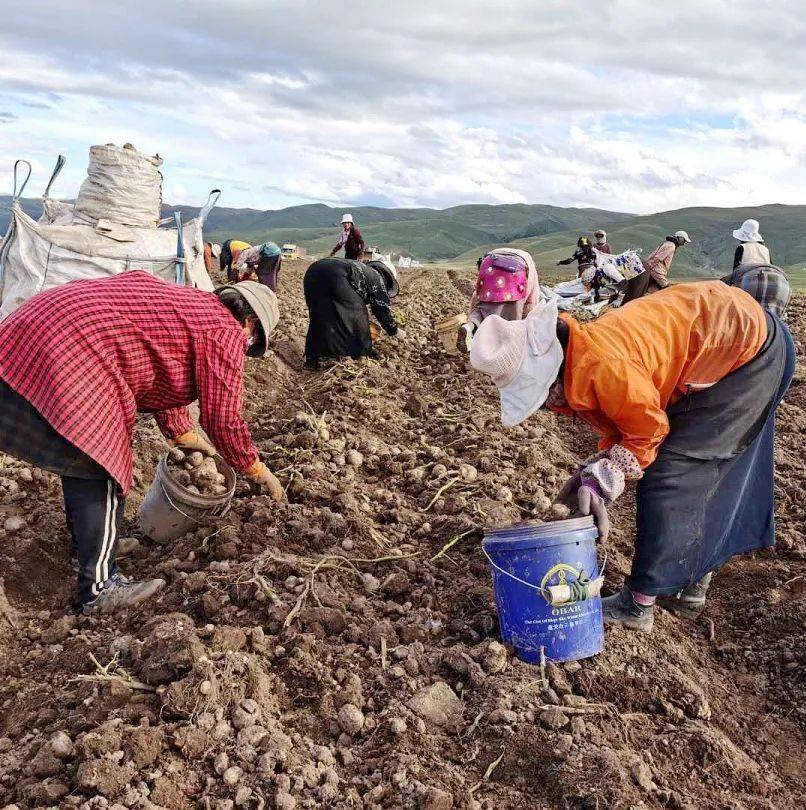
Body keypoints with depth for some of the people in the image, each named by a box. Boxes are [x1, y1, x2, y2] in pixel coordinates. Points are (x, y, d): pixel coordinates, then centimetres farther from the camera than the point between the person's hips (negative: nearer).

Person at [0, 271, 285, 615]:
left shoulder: (190, 304, 23)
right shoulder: (225, 332, -4)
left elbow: (164, 386, 33)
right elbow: (223, 420, -3)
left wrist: (191, 441, 41)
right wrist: (260, 473, 11)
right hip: (65, 362, -11)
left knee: (80, 456, 24)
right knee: (102, 473, -2)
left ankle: (85, 542, 42)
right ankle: (99, 588, 5)